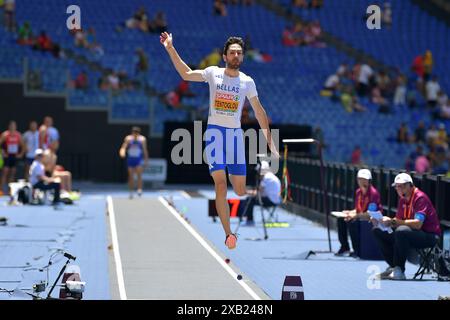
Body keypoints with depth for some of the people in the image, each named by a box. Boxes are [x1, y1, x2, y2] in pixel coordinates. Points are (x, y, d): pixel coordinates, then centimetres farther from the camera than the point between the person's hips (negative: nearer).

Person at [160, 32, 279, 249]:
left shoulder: (247, 82, 5)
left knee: (240, 190, 1)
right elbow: (186, 74, -6)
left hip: (236, 133, 2)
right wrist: (170, 49, -14)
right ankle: (228, 235, -15)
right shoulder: (214, 73, 1)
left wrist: (269, 140, 10)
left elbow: (259, 111, 12)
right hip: (215, 131, -2)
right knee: (220, 184, -15)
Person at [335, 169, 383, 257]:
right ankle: (345, 248, 8)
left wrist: (356, 215, -27)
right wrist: (350, 212, -6)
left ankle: (357, 251, -22)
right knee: (341, 220, 1)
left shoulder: (373, 193, -18)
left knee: (353, 222, -31)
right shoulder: (358, 192, 8)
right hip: (360, 217, 9)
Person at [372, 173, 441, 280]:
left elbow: (418, 224, -28)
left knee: (401, 231, -38)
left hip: (429, 235, -9)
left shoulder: (420, 197, -16)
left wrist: (393, 221, -29)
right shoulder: (402, 199, 10)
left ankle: (399, 271, -28)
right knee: (378, 231, 1)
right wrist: (380, 221, -9)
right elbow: (398, 221, 9)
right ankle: (393, 267, -3)